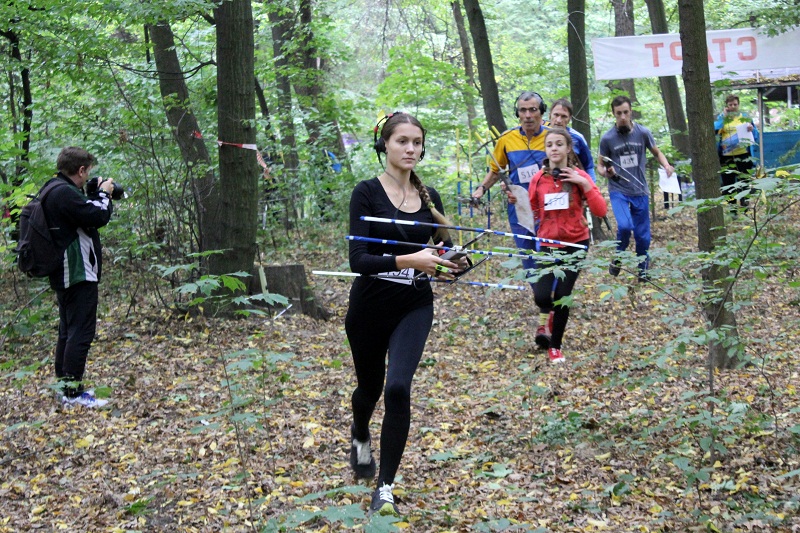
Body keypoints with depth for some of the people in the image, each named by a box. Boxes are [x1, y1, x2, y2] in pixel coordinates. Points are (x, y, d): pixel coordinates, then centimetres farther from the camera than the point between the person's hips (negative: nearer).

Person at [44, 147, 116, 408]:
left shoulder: (54, 191, 13)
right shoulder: (65, 193, -20)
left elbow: (85, 212, 18)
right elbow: (98, 217, -23)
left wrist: (97, 195, 8)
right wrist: (103, 194, -5)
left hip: (66, 275, 11)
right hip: (79, 273, -11)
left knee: (68, 332, 17)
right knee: (81, 332, -7)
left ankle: (64, 385, 24)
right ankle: (72, 391, -5)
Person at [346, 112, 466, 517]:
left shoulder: (429, 197, 3)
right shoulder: (367, 193, -10)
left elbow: (440, 251, 10)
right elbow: (357, 259, -20)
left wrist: (451, 265, -13)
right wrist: (407, 260, -33)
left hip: (414, 306, 2)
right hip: (369, 306, -2)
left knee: (398, 388, -18)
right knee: (370, 386, 18)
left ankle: (385, 487, -5)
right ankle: (360, 438, 55)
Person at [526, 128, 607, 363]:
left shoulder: (579, 177, -4)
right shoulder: (538, 179, -1)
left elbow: (600, 210, -13)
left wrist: (584, 183, -19)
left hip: (575, 244, -1)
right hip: (548, 243, 1)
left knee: (562, 296, -2)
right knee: (542, 296, -12)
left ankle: (555, 347, 19)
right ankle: (547, 314, 28)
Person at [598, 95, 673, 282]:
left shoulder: (643, 133, -2)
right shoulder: (607, 138, -5)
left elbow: (656, 152, 13)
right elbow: (600, 165, 6)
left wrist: (666, 165, -7)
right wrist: (605, 172, -17)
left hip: (640, 191, 2)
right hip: (618, 191, -2)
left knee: (643, 235, 5)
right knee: (624, 226, -25)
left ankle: (643, 270, 25)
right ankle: (617, 258, 3)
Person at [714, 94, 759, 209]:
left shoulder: (745, 117, 9)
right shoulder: (721, 118, 7)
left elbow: (756, 135, 11)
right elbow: (714, 130, -11)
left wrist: (752, 129, -10)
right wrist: (723, 117, -12)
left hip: (743, 156, 1)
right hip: (726, 157, 0)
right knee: (728, 184, 3)